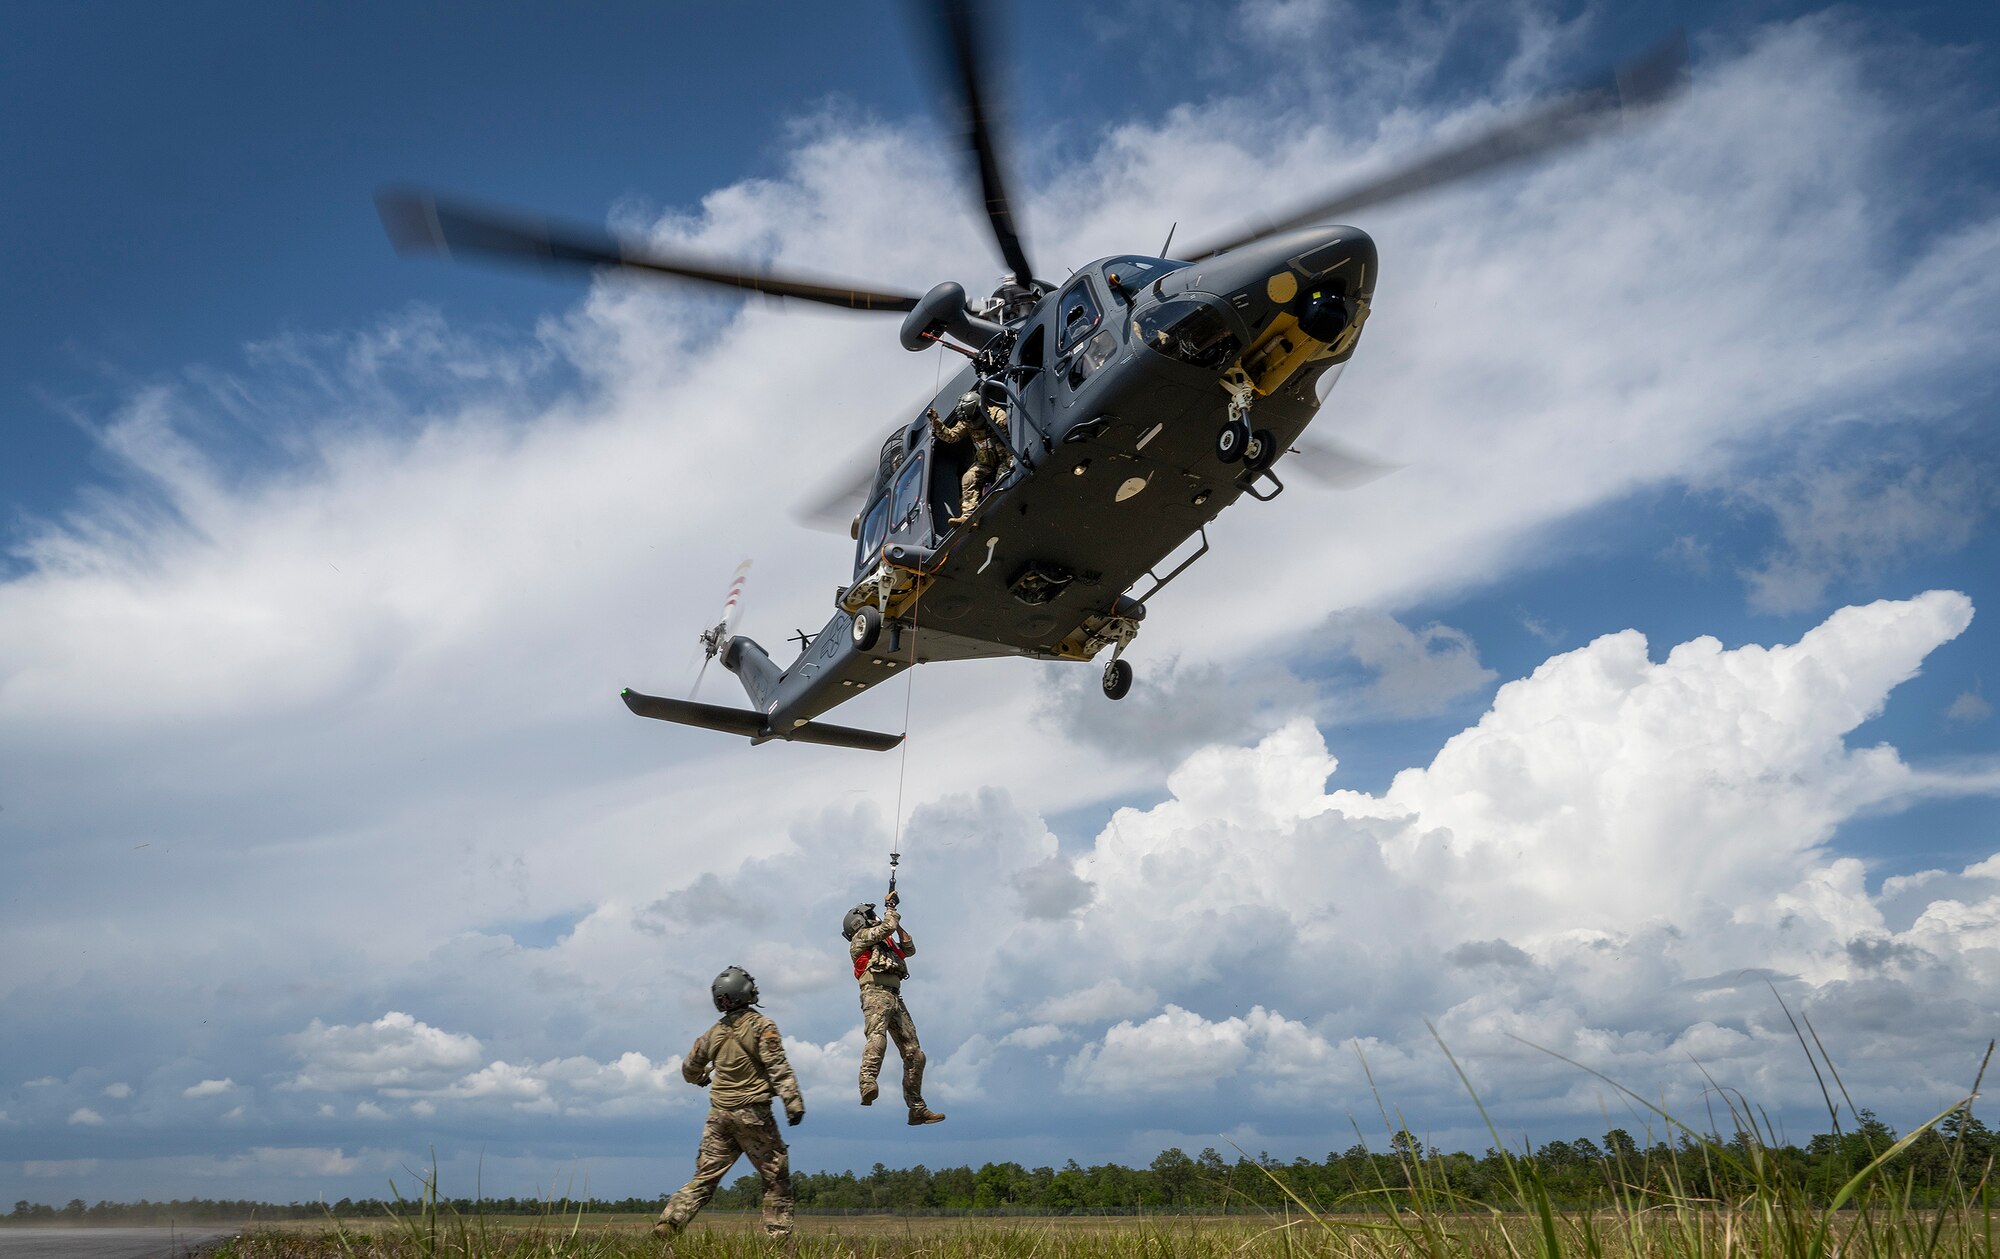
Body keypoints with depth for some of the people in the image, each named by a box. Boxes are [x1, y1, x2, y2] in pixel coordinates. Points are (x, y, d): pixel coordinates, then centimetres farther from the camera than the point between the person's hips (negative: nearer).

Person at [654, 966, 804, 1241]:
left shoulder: (714, 1033, 9)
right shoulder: (761, 1026, -7)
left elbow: (689, 1068, 21)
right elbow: (778, 1068, -16)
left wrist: (701, 1078, 43)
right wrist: (794, 1103, -18)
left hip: (719, 1113, 5)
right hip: (752, 1113, -5)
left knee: (705, 1177, 11)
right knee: (777, 1177, 5)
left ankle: (668, 1222, -2)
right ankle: (778, 1235, 1)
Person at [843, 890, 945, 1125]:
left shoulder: (884, 943, 32)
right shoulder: (860, 937, 10)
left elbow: (909, 949, 33)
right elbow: (887, 927, -3)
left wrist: (897, 924, 29)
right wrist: (891, 909, 15)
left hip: (894, 998, 8)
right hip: (876, 993, -8)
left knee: (914, 1055, 3)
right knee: (877, 1036, -36)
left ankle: (917, 1109, 6)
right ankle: (868, 1082, -57)